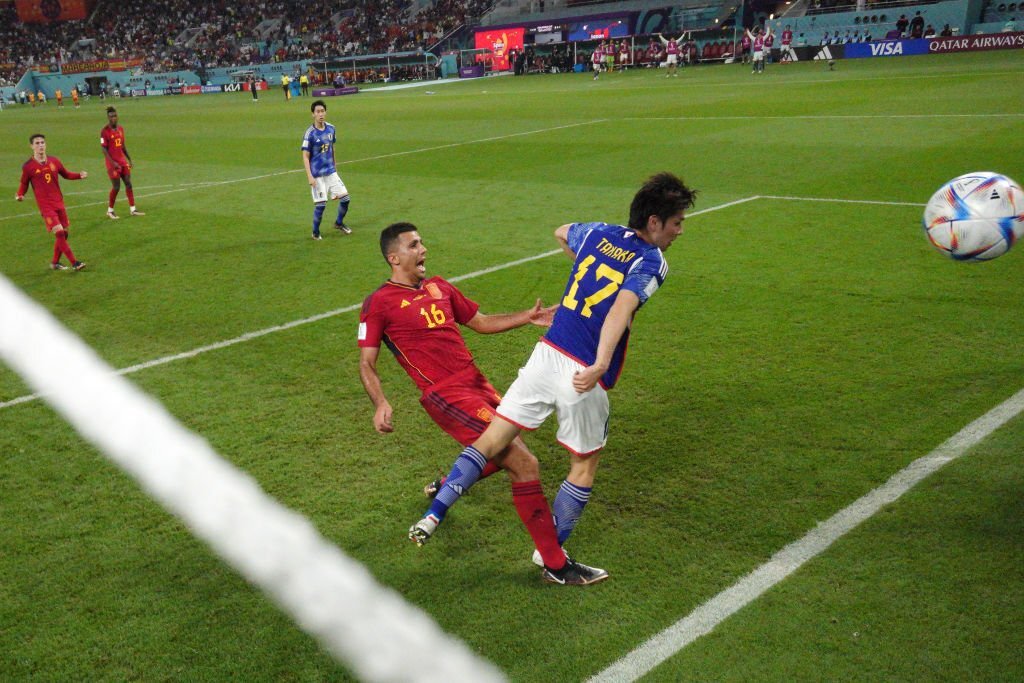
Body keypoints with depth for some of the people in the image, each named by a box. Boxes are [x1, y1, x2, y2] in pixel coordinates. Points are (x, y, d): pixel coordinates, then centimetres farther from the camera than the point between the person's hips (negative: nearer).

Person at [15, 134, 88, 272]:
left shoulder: (54, 161, 6)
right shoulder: (28, 167, -5)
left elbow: (66, 174, 19)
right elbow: (24, 184, 5)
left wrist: (80, 176, 2)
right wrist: (20, 195, -15)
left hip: (59, 203, 5)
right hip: (45, 206, -5)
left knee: (64, 233, 8)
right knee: (59, 233, -16)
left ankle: (55, 263, 25)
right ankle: (74, 263, -11)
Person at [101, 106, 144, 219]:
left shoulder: (120, 129, 10)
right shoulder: (105, 131, -12)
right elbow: (104, 149, -13)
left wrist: (129, 159, 13)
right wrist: (113, 163, -20)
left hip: (123, 161, 7)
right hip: (113, 163, -7)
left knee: (128, 184, 6)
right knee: (116, 187, -4)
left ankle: (132, 209, 13)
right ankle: (110, 211, 11)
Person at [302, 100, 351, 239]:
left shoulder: (331, 128, 2)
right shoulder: (310, 133, -14)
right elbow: (305, 156, -13)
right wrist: (310, 177, -19)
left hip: (331, 171, 6)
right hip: (317, 174, -5)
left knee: (345, 197, 4)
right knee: (320, 204, -5)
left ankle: (339, 223, 29)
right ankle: (315, 232, 16)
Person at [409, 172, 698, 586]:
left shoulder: (597, 233, 11)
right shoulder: (652, 262, -7)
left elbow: (561, 233, 34)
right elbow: (622, 306, -26)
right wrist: (601, 365, -37)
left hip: (547, 354, 5)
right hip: (584, 375, -5)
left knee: (492, 440, 11)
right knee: (584, 464, 16)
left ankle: (433, 515, 8)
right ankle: (552, 560, 25)